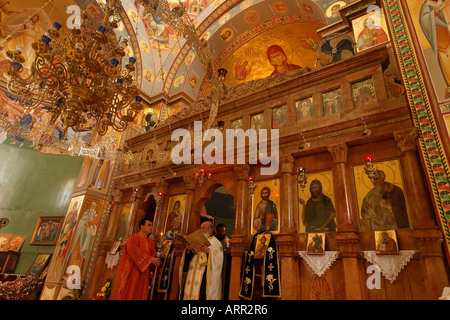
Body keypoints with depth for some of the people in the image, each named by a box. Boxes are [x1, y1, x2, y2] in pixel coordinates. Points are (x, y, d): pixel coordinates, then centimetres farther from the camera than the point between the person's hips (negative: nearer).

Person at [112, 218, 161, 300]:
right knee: (128, 294, -3)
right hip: (132, 271, -5)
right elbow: (135, 252, -18)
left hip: (143, 274, 5)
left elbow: (153, 254, 9)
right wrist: (150, 259, -21)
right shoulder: (134, 238, -4)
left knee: (139, 295, 4)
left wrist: (156, 260, -14)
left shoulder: (150, 242, 15)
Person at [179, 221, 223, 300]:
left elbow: (219, 258, -9)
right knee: (188, 294, 1)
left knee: (201, 294, -11)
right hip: (192, 273, 6)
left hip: (205, 274, -5)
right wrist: (188, 250, -7)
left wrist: (209, 251, -20)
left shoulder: (215, 242, 1)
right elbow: (188, 257, 14)